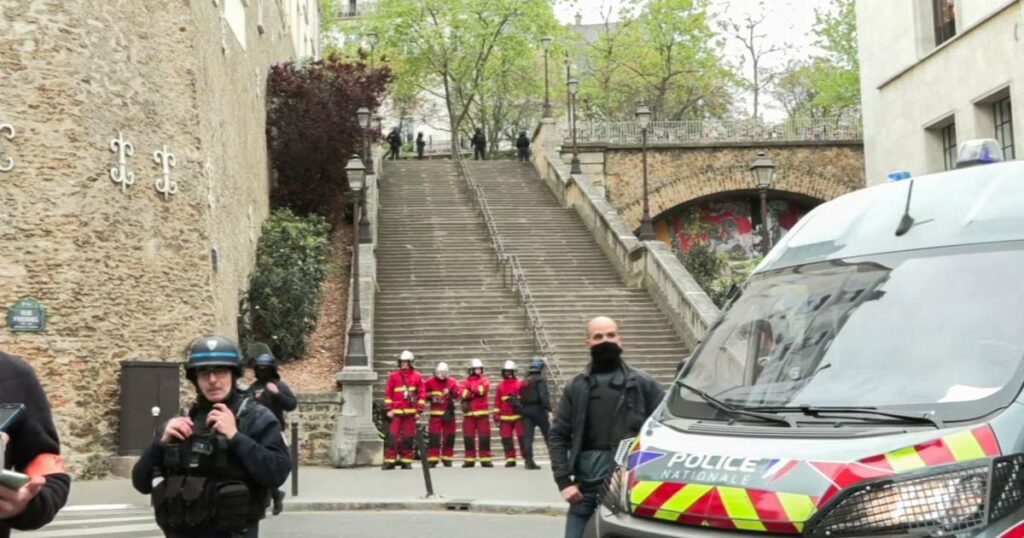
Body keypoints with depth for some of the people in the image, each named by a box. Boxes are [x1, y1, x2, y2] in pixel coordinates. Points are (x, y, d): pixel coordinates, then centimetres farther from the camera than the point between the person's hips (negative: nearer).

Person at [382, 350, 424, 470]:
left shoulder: (417, 377, 7)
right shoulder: (393, 376, 7)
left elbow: (421, 394, 6)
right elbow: (388, 393, 6)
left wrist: (419, 411, 0)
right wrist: (389, 409, 0)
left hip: (410, 412, 1)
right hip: (396, 411, 0)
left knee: (408, 437, 4)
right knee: (393, 436, -6)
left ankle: (406, 460, 11)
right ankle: (390, 460, -3)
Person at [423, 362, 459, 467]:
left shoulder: (452, 382, 6)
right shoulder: (430, 382, 5)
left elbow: (457, 392, -5)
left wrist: (452, 393, -26)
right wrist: (430, 397, -10)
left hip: (448, 412, 2)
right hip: (435, 412, -1)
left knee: (449, 437, 4)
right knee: (434, 436, -7)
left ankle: (447, 458, 14)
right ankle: (432, 459, -4)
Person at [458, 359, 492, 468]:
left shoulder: (484, 380, 10)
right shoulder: (466, 381, 13)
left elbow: (484, 388, -12)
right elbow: (461, 392, -4)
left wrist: (471, 389, -8)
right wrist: (471, 394, -17)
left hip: (482, 413, -1)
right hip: (469, 413, 1)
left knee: (484, 437, -3)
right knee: (468, 437, 2)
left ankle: (485, 459, 0)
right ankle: (469, 459, 8)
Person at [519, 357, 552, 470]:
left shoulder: (524, 381, 14)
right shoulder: (540, 379, -7)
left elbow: (521, 396, 13)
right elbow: (544, 395, -19)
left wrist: (522, 409, 17)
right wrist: (549, 409, -22)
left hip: (526, 410, 5)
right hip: (538, 409, -5)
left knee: (527, 435, 0)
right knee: (548, 434, 5)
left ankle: (529, 461, -6)